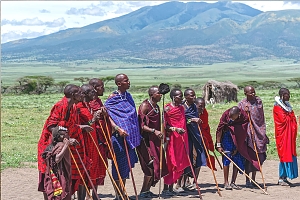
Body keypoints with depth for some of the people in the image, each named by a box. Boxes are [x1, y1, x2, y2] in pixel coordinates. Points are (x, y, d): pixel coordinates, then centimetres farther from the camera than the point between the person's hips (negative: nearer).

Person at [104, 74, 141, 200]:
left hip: (131, 136, 7)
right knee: (119, 164, -4)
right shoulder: (112, 98, -8)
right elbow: (107, 115, -16)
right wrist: (117, 128, -29)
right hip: (119, 137, -7)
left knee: (127, 164, 11)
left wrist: (137, 135, 19)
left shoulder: (128, 97, 13)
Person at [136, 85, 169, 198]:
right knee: (152, 165, -10)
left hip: (155, 139, 9)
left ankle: (147, 190, 17)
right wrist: (154, 131, -24)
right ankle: (144, 192, -1)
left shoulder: (157, 107, 15)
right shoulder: (145, 105, -11)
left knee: (157, 165, 8)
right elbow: (141, 125, -17)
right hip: (145, 140, -9)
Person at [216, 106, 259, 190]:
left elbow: (244, 133, -14)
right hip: (227, 135, -1)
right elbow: (219, 129, -12)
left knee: (237, 159, -2)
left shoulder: (244, 117, -22)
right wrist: (218, 144, -13)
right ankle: (226, 183, -4)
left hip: (238, 138, 1)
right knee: (227, 158, -9)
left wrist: (237, 147, -13)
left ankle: (233, 182, 5)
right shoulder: (226, 114, -23)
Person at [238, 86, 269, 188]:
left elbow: (262, 117, 15)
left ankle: (253, 180, 18)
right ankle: (247, 180, 4)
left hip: (259, 131, 4)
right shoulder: (242, 104, -4)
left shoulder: (258, 101, 8)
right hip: (248, 132, -4)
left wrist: (263, 132, 13)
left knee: (258, 156, 7)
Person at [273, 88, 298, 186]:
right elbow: (283, 119, -19)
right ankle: (281, 178, -2)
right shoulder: (277, 107, -10)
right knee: (284, 155, -8)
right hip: (282, 134, -8)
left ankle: (284, 177, 12)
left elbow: (293, 119, 13)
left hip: (290, 134, 8)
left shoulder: (287, 106, 16)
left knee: (290, 154, 7)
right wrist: (290, 115, -2)